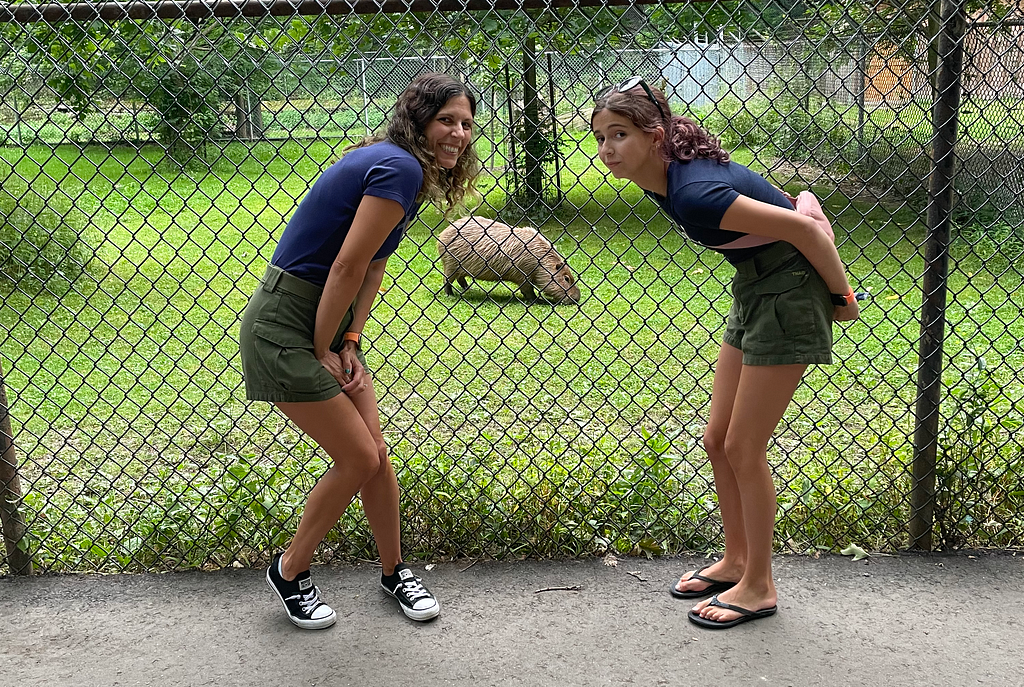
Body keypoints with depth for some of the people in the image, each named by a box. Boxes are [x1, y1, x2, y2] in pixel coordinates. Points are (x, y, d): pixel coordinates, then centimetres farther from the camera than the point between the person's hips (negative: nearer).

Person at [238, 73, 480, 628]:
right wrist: (322, 352, -13)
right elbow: (347, 268, -23)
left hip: (330, 321, 9)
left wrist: (349, 342, 0)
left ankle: (393, 572, 30)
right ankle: (288, 572, 20)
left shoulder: (394, 165, 10)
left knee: (375, 454, 11)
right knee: (358, 459, -2)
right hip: (286, 326, -9)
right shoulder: (400, 169, -21)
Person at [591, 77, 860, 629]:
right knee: (718, 440, 13)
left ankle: (758, 587, 16)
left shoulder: (693, 194, -29)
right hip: (754, 292, 9)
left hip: (789, 293, -9)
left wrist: (841, 298, -11)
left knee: (743, 448, -2)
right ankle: (735, 560, 31)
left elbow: (803, 228, -24)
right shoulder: (663, 182, 0)